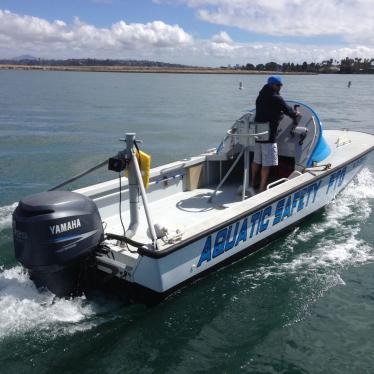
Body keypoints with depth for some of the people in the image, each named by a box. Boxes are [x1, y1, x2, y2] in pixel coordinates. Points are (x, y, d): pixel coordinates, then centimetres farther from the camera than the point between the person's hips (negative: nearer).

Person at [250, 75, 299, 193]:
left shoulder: (260, 96, 14)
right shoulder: (276, 98, -11)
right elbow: (288, 110, -5)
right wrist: (296, 114, 18)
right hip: (269, 135, -9)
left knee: (256, 161, 18)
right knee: (267, 164, -4)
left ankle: (252, 184, 28)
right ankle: (262, 189, -2)